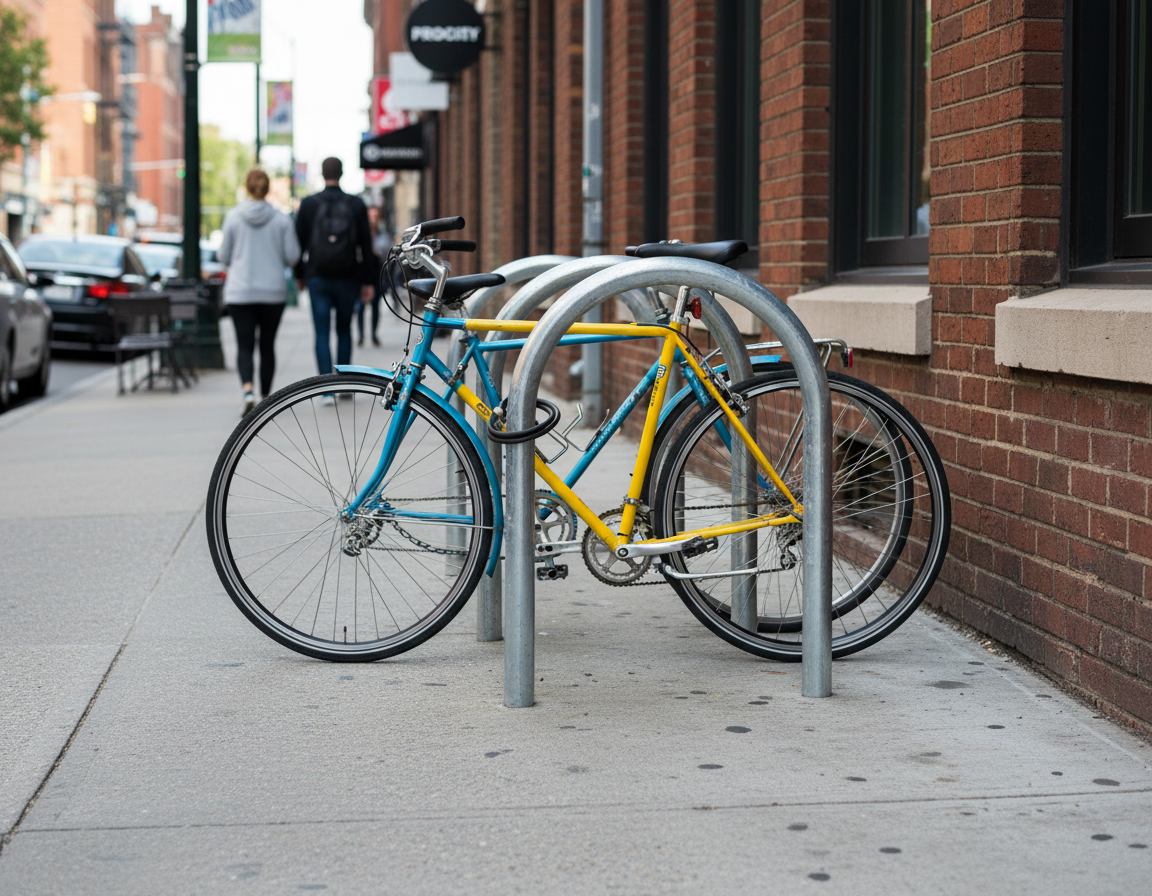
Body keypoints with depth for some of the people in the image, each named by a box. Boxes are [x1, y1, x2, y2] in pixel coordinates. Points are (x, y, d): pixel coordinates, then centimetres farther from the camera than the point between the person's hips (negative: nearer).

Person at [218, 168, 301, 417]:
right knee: (267, 345, 12)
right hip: (273, 291, 1)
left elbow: (223, 256, 1)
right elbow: (292, 256, -3)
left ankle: (248, 390, -24)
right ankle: (265, 397, 19)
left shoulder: (233, 217, -4)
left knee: (244, 346, -1)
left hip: (239, 291, -1)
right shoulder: (281, 219, -4)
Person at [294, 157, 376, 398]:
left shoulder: (308, 204, 0)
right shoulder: (356, 204, 1)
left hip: (318, 278, -1)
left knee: (322, 333, -1)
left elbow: (299, 241, 3)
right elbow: (366, 245, 1)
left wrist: (299, 274, 16)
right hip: (348, 278, 1)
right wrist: (368, 281, 5)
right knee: (344, 330, 15)